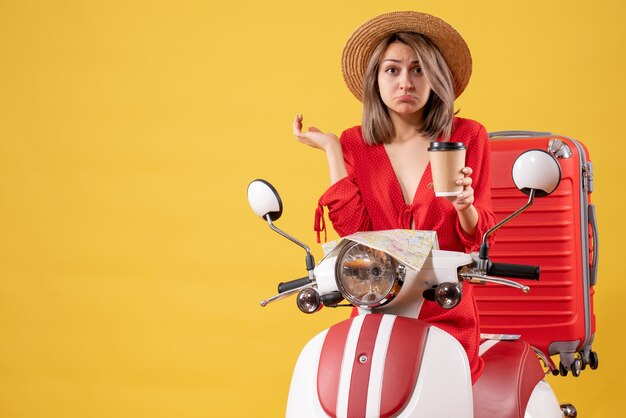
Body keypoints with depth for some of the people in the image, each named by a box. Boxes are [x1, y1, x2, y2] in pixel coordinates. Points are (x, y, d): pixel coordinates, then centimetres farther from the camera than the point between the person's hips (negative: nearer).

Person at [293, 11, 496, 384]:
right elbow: (354, 230, -2)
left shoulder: (467, 137, 4)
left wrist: (465, 207, -17)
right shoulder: (355, 143, 9)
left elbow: (480, 238, 5)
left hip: (448, 318, -1)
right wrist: (332, 151, 1)